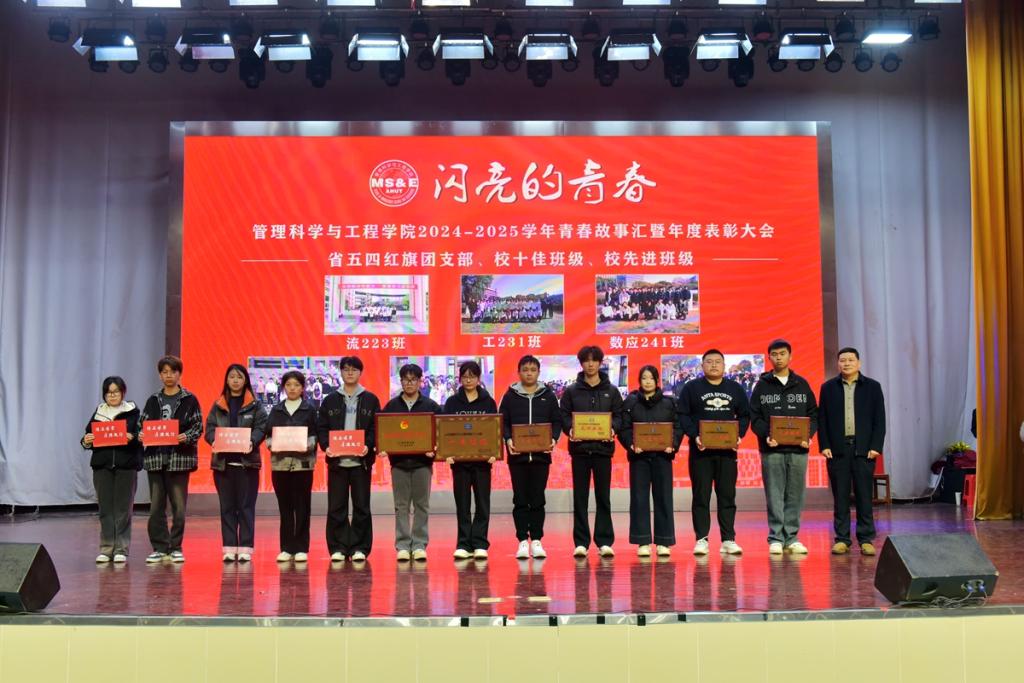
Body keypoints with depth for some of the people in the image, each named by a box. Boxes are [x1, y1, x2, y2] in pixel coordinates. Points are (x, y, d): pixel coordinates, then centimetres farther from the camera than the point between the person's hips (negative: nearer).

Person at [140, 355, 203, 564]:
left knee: (179, 505, -1)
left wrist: (186, 437, -19)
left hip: (179, 457, -3)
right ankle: (159, 548, 12)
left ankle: (175, 547, 9)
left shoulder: (189, 400, 3)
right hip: (155, 456, 3)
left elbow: (198, 427, -1)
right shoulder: (153, 401, 13)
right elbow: (143, 424, 12)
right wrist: (141, 436, -9)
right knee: (156, 506, 4)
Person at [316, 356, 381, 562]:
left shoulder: (371, 400, 7)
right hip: (336, 460, 1)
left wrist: (368, 445, -15)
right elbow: (321, 427, 6)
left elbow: (377, 427, 2)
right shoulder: (330, 400, 10)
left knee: (361, 506, 2)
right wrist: (326, 446, -11)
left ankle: (360, 548, 9)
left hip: (361, 460, -1)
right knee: (336, 507, 2)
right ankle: (337, 548, 9)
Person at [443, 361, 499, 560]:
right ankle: (464, 544, 9)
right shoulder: (452, 402, 5)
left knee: (482, 502, 2)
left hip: (482, 459, 0)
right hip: (459, 459, 0)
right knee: (462, 504, 4)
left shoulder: (488, 402, 5)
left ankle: (479, 544, 7)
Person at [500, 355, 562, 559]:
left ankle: (536, 540, 10)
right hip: (517, 455, 0)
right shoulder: (510, 396, 5)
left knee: (538, 498, 3)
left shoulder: (548, 396, 7)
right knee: (520, 499, 2)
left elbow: (557, 421, 7)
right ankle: (522, 541, 7)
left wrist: (553, 439, -10)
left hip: (541, 454, 0)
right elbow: (503, 422, 4)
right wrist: (508, 439, -13)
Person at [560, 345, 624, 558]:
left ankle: (605, 541, 9)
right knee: (580, 497, 2)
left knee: (603, 496, 4)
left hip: (603, 447, 0)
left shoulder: (611, 391, 8)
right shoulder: (571, 391, 6)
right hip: (579, 448, 0)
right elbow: (564, 415, 4)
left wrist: (612, 429, -13)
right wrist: (570, 430, -15)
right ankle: (581, 542, 7)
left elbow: (618, 415, 6)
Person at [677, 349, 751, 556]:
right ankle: (701, 539, 4)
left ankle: (728, 539, 8)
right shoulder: (691, 388, 4)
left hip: (727, 450, 2)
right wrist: (694, 436, -15)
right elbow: (682, 415, -1)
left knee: (727, 495, 4)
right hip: (701, 450, -2)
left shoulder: (735, 389, 12)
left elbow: (745, 415, 13)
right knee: (701, 496, 0)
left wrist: (739, 435, -5)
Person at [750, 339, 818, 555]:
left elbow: (813, 414, 10)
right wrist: (765, 435, -14)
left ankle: (791, 537, 11)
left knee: (795, 495, 4)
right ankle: (776, 538, 4)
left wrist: (808, 435, -6)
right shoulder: (762, 386, 6)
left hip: (798, 449, 2)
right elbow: (755, 417, 2)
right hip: (771, 449, -2)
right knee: (774, 495, -1)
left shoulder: (802, 384, 11)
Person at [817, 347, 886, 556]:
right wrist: (824, 446, -4)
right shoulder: (828, 388, 8)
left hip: (863, 449, 0)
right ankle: (842, 539, 9)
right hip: (837, 450, 1)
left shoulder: (872, 387, 7)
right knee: (840, 497, 3)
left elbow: (879, 420, 4)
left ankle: (866, 539, 8)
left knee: (864, 496, 2)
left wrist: (876, 447, -5)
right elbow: (822, 419, 6)